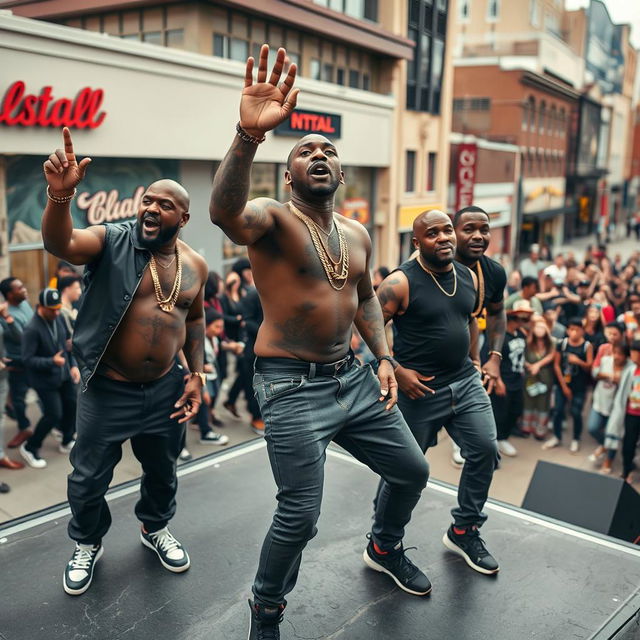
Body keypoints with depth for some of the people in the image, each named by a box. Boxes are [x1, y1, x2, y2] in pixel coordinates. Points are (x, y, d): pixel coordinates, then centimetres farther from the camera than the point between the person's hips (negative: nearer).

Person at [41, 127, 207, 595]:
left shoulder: (195, 265, 1)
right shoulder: (112, 241, -12)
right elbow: (60, 244, -30)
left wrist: (196, 374, 4)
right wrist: (60, 194, -49)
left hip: (165, 388, 3)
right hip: (108, 388, -3)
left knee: (162, 469, 21)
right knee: (89, 477, 11)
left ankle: (156, 529, 49)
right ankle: (87, 544, 39)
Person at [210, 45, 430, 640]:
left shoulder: (357, 234, 10)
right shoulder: (272, 217, -12)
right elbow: (225, 212, -36)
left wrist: (383, 357, 10)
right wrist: (249, 134, -52)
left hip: (352, 377, 7)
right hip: (292, 386, -7)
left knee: (412, 471, 18)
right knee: (299, 516, -6)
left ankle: (384, 547, 50)